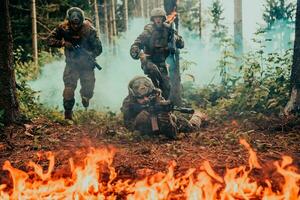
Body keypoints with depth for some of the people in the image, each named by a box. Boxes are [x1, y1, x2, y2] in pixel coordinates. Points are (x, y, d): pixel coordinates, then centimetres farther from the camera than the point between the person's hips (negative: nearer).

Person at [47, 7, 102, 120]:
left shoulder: (89, 30, -15)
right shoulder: (63, 28, -10)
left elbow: (98, 48, -11)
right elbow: (50, 40, -5)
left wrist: (90, 56, -28)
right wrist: (63, 43, -21)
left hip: (87, 64, 0)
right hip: (71, 63, 0)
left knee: (88, 89, 0)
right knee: (69, 88, -14)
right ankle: (68, 114, -1)